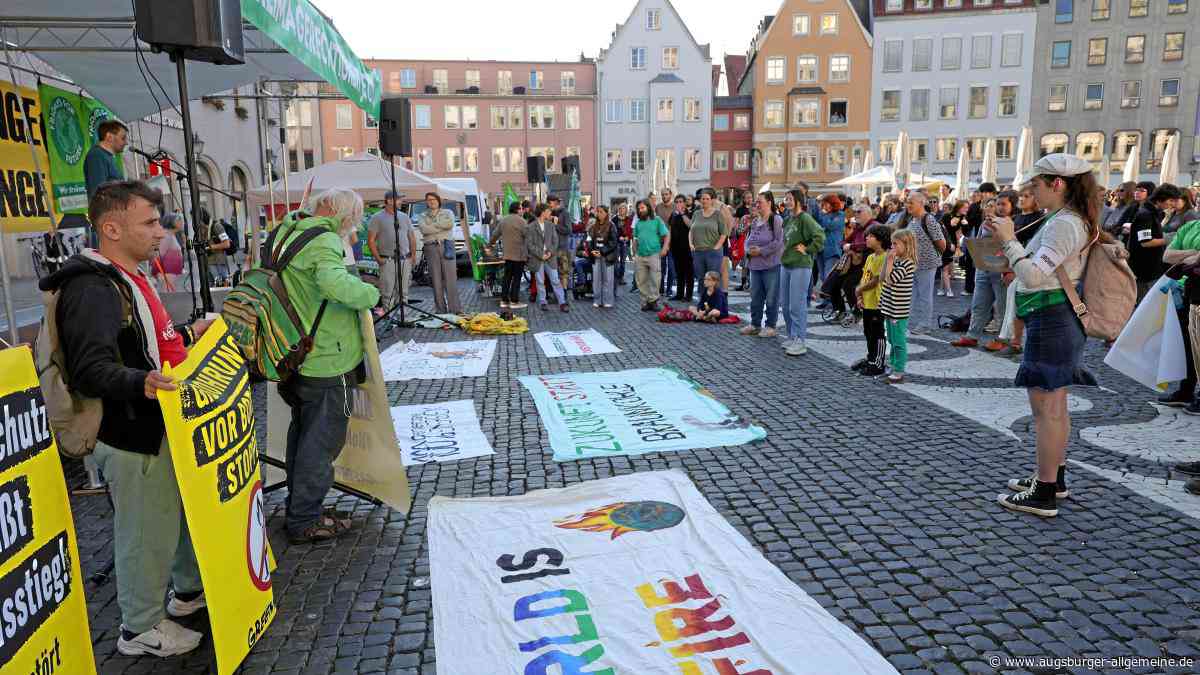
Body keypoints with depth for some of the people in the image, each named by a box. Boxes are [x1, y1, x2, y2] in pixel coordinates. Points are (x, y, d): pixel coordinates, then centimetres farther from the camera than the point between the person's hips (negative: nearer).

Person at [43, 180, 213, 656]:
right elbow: (91, 369, -32)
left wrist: (187, 336, 29)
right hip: (133, 440, -10)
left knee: (188, 513, 23)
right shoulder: (92, 289, -22)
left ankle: (189, 590, 43)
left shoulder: (125, 279, 13)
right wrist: (140, 383, -49)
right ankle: (141, 628, 24)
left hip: (158, 428, 11)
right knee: (147, 533, 4)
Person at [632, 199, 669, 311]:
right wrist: (635, 252, 11)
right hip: (640, 256, 4)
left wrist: (664, 248, -14)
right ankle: (646, 301, 16)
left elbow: (667, 235, -2)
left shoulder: (657, 220, 1)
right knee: (641, 281, 7)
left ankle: (653, 300, 5)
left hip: (653, 254, -4)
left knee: (655, 279, -5)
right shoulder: (638, 223, 13)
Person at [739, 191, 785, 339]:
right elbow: (748, 239, 20)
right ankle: (755, 324, 24)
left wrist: (761, 251, -15)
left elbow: (778, 242, -17)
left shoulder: (776, 220, -10)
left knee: (771, 298, 0)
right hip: (755, 265, 8)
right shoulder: (755, 221, 14)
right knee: (755, 296, 13)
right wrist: (749, 250, -1)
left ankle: (770, 326, 9)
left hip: (771, 265, -8)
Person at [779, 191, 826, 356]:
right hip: (785, 265, 9)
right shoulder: (788, 220, 14)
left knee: (797, 305, -7)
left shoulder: (805, 218, -12)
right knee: (786, 305, 13)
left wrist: (808, 250, -16)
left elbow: (820, 235, -24)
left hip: (800, 266, -9)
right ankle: (792, 337, 24)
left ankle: (800, 342, -1)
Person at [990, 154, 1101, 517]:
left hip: (1050, 320, -11)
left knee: (1046, 408, -4)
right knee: (1055, 406, 18)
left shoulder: (1064, 225, -18)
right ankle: (1054, 479, 30)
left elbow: (1033, 275, -23)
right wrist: (1013, 252, 9)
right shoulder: (1072, 220, 14)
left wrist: (1009, 240, -15)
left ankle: (1045, 495, 4)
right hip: (1058, 320, 11)